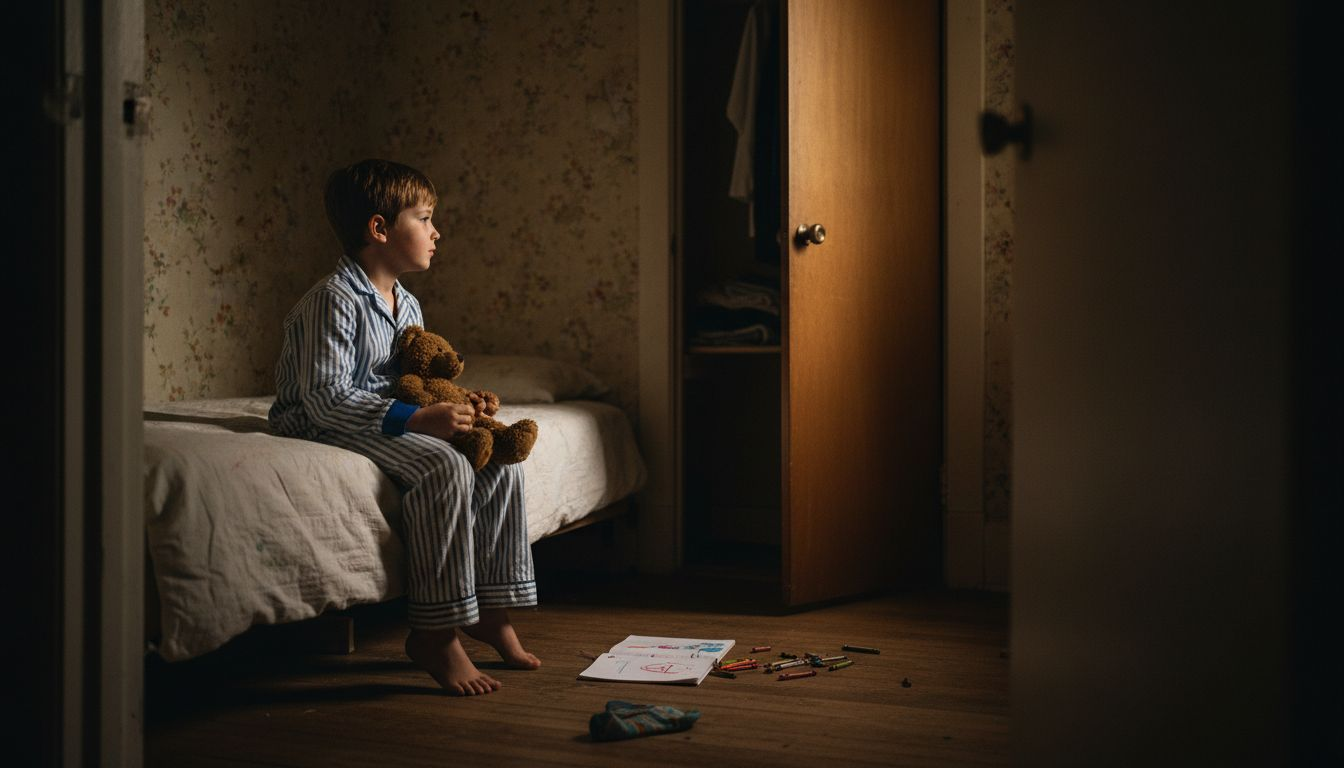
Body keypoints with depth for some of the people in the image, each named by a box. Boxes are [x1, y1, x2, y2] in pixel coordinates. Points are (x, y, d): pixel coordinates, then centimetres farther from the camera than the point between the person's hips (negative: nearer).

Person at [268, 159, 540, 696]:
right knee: (443, 468, -31)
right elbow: (327, 399, -25)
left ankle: (489, 609, 1)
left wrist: (458, 408, 0)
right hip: (324, 429, -9)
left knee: (499, 462, -5)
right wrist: (417, 418, -31)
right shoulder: (333, 302, -17)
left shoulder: (407, 306, 12)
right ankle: (434, 632, -25)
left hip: (386, 422, 9)